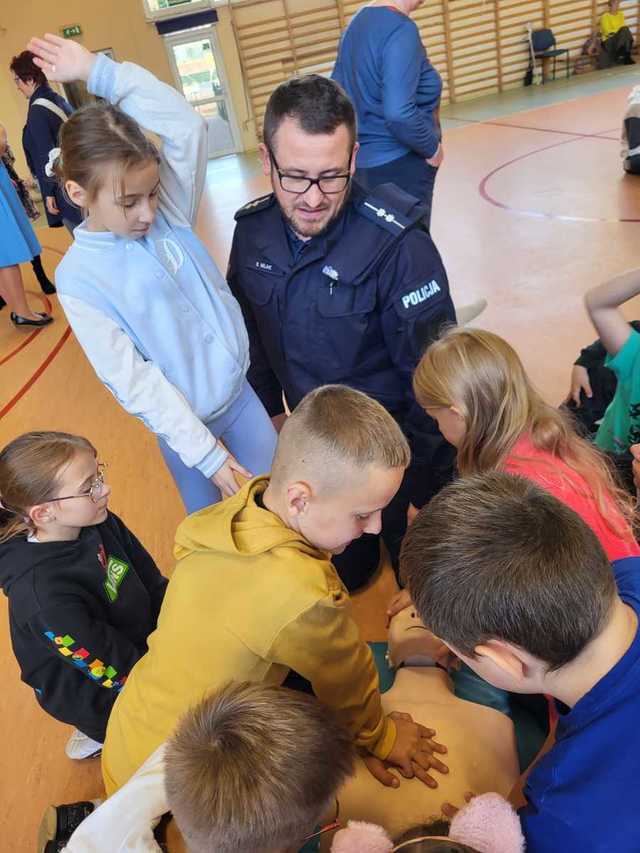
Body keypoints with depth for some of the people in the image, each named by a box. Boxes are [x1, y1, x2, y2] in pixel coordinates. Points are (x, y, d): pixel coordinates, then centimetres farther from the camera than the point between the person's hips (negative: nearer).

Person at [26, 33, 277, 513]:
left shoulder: (168, 213, -5)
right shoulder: (78, 279, -17)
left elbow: (188, 128, -15)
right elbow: (132, 381, -19)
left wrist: (101, 71, -18)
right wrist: (203, 450, -19)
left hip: (239, 392, 4)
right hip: (183, 423, -3)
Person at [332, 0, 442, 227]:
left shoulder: (358, 21, 9)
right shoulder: (401, 29, -18)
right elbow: (399, 114, -29)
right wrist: (432, 148, -13)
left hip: (365, 163, 9)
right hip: (399, 166, -9)